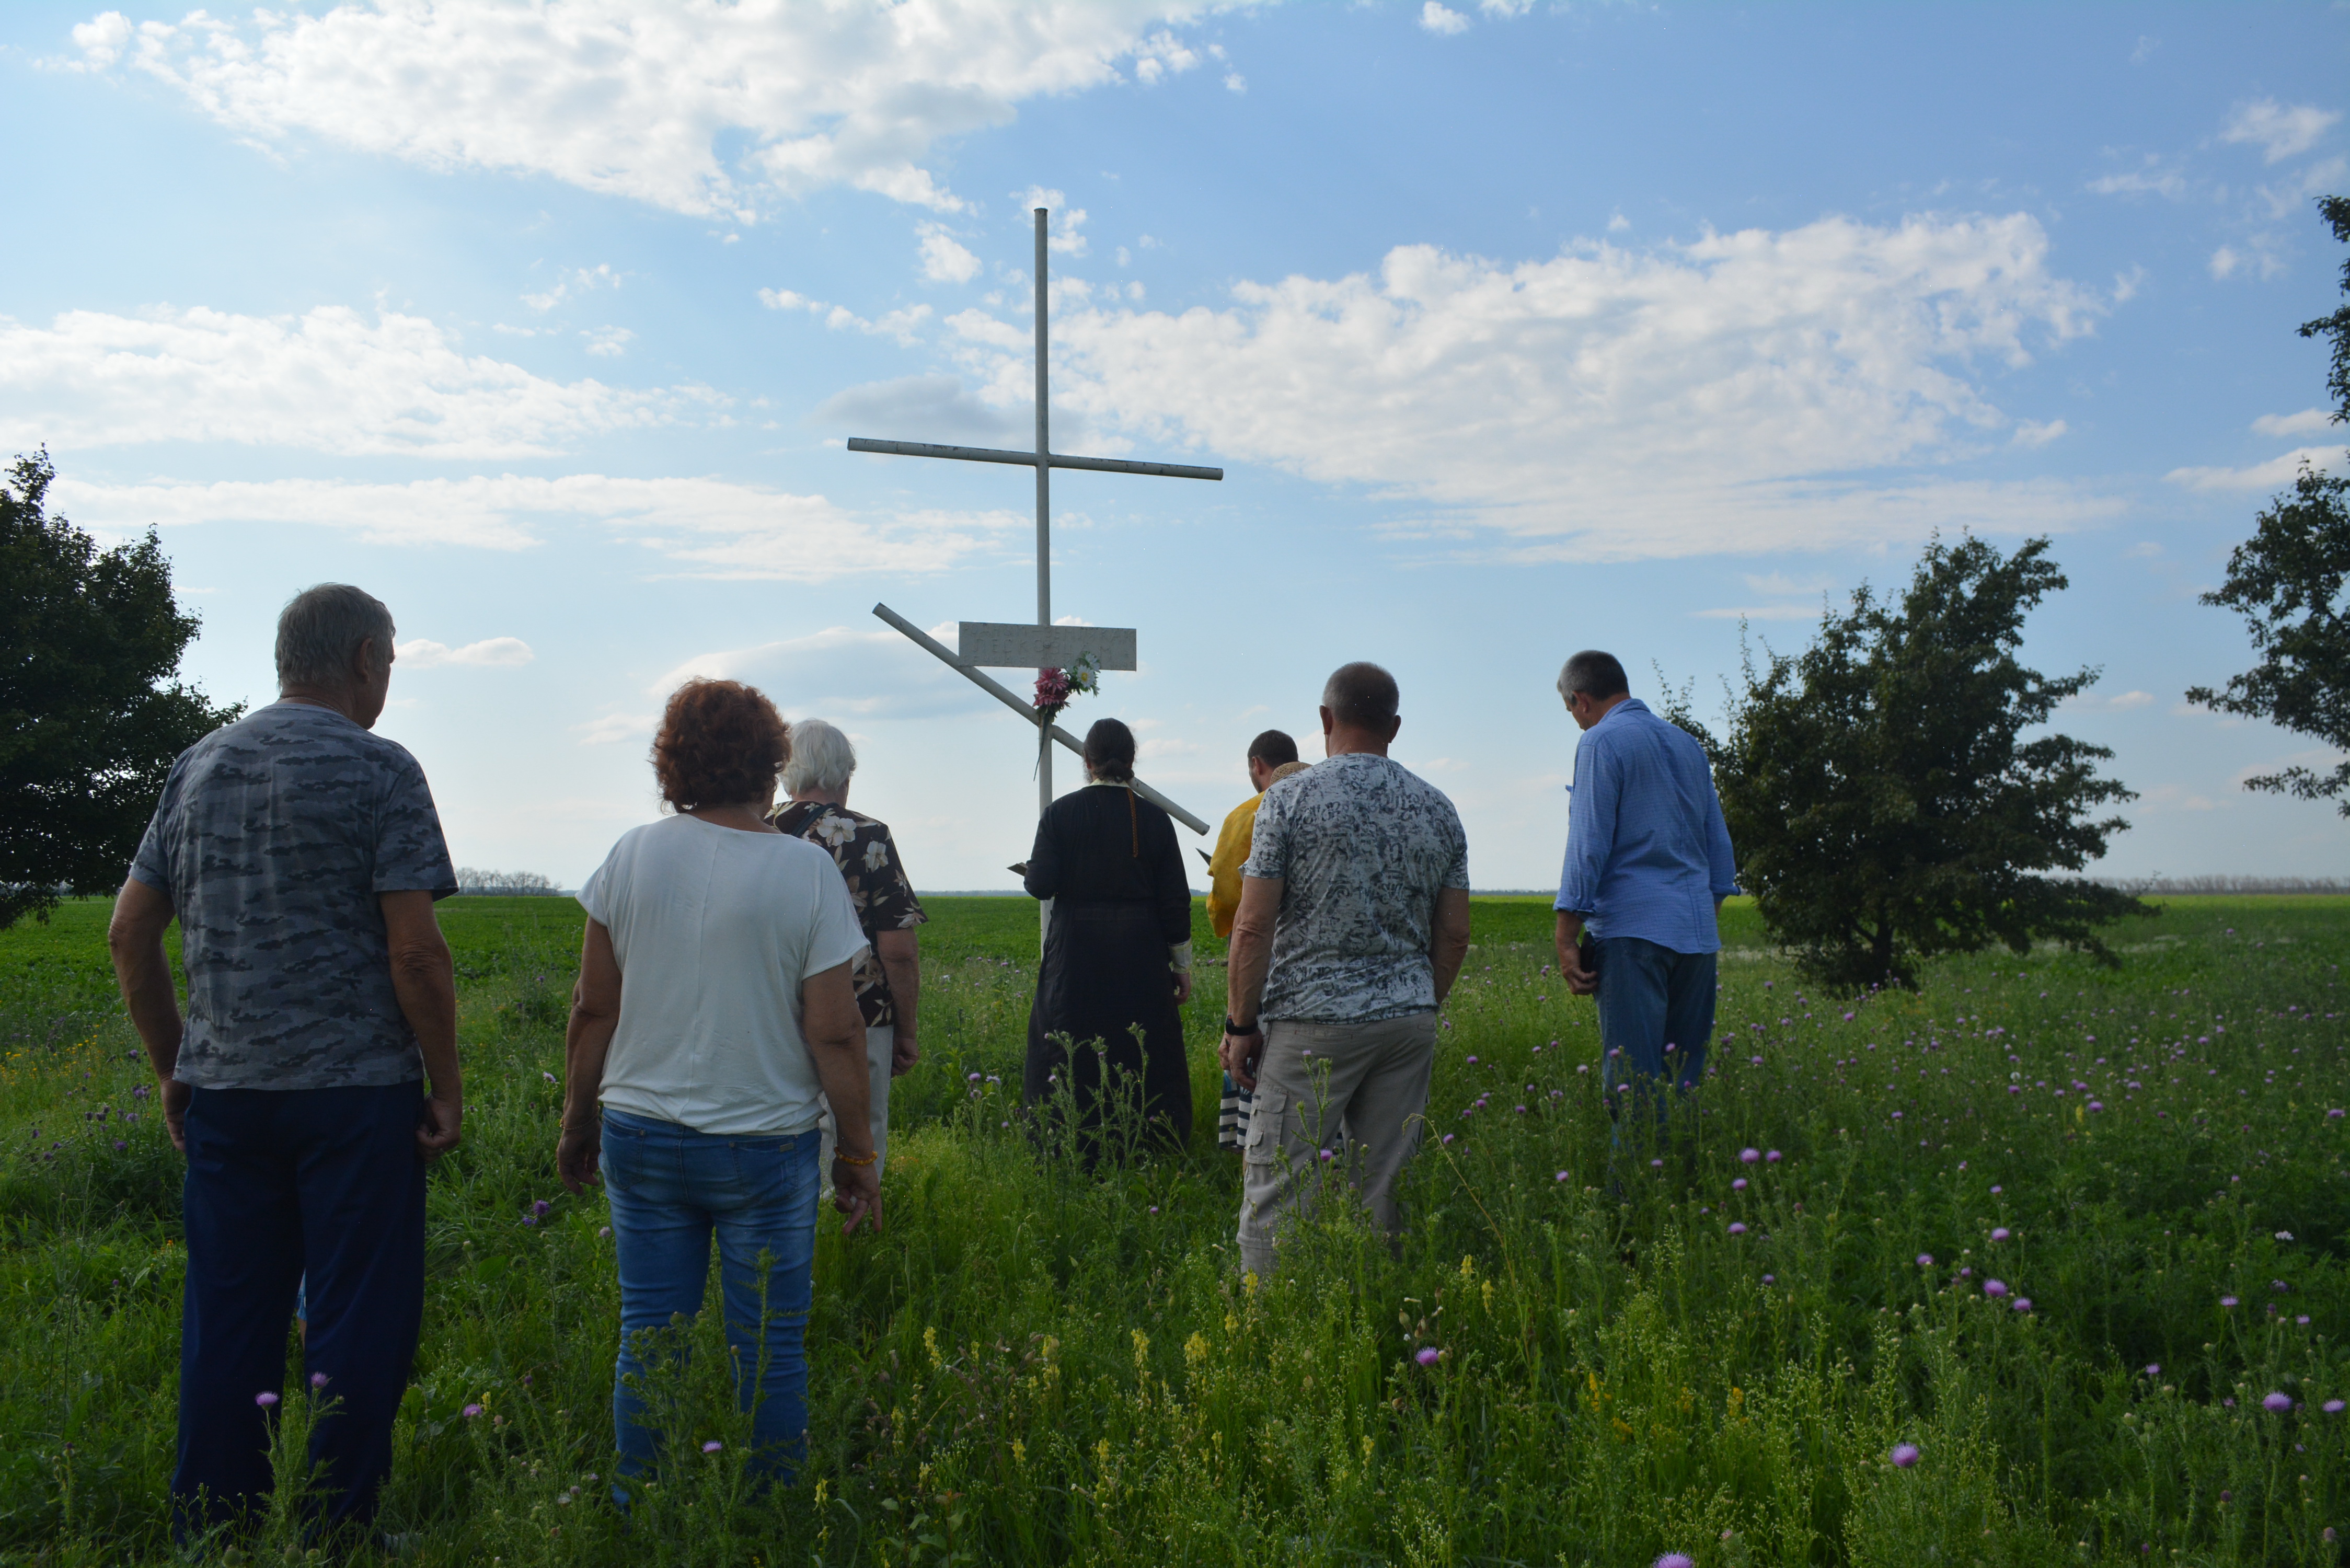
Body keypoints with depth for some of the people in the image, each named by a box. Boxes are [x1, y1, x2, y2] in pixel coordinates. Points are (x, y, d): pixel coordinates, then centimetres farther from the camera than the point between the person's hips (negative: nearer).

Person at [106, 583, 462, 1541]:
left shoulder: (196, 768, 11)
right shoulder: (378, 771, -8)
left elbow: (129, 934, 12)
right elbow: (414, 949, -15)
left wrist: (174, 1072, 19)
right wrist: (447, 1085, -6)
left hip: (223, 1093, 6)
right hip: (354, 1090, -6)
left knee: (227, 1327, 12)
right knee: (358, 1328, 4)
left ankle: (208, 1536, 21)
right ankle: (338, 1534, 10)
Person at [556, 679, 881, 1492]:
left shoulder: (631, 856, -1)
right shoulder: (806, 870, -8)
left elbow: (593, 1011, 2)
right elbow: (835, 1034, -9)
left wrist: (576, 1123, 14)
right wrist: (858, 1157, 0)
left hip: (640, 1138, 3)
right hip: (767, 1147, -2)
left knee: (648, 1337, 12)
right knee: (767, 1348, 8)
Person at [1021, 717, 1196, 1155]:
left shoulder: (1061, 813, -5)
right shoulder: (1154, 819, -2)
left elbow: (1041, 884, -8)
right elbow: (1175, 898, 0)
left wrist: (1032, 870, 16)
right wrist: (1182, 964, 8)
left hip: (1075, 955, 0)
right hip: (1141, 956, 1)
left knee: (1070, 1057, 7)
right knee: (1143, 1055, 8)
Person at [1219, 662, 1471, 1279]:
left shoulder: (1290, 797, -6)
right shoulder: (1437, 809, 8)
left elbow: (1253, 926, -10)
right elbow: (1454, 938, 9)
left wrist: (1241, 1025, -2)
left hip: (1313, 1021, -4)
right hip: (1409, 1020, 5)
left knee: (1276, 1193, 0)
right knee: (1387, 1194, 9)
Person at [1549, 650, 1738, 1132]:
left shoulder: (1602, 741, -4)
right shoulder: (1689, 744, 19)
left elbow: (1589, 844, -10)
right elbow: (1719, 844, 22)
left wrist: (1567, 938, -8)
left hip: (1633, 928, -7)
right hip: (1697, 932, 7)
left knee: (1633, 1081, -9)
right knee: (1688, 1080, 9)